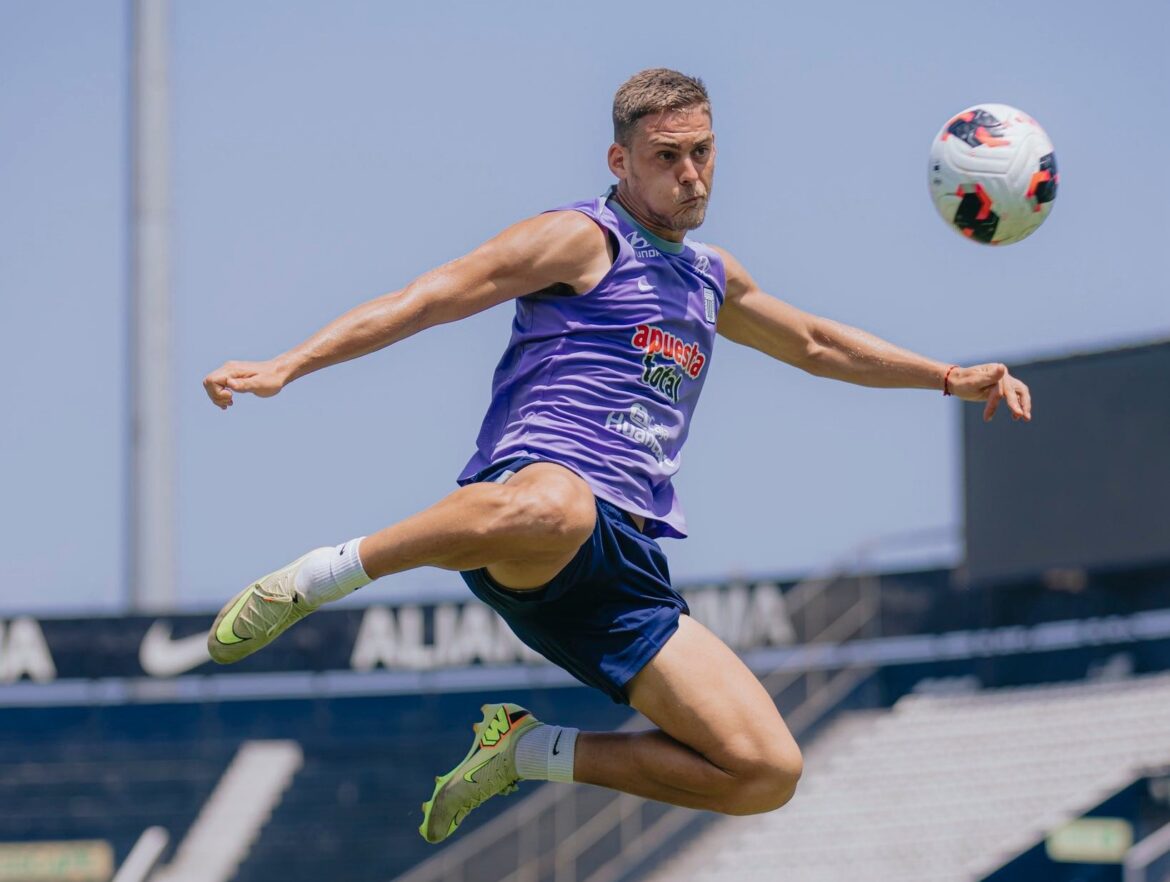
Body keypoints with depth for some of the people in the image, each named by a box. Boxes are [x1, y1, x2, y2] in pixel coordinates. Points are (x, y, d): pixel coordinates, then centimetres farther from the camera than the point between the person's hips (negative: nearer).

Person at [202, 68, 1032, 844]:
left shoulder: (711, 278, 28)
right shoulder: (584, 240, 5)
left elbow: (816, 343, 46)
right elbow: (429, 298, -3)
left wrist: (952, 378, 43)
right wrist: (286, 367, -14)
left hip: (627, 571, 7)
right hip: (539, 484, -7)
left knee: (767, 773, -7)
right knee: (551, 510, -48)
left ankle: (529, 751, 12)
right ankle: (308, 581, -24)